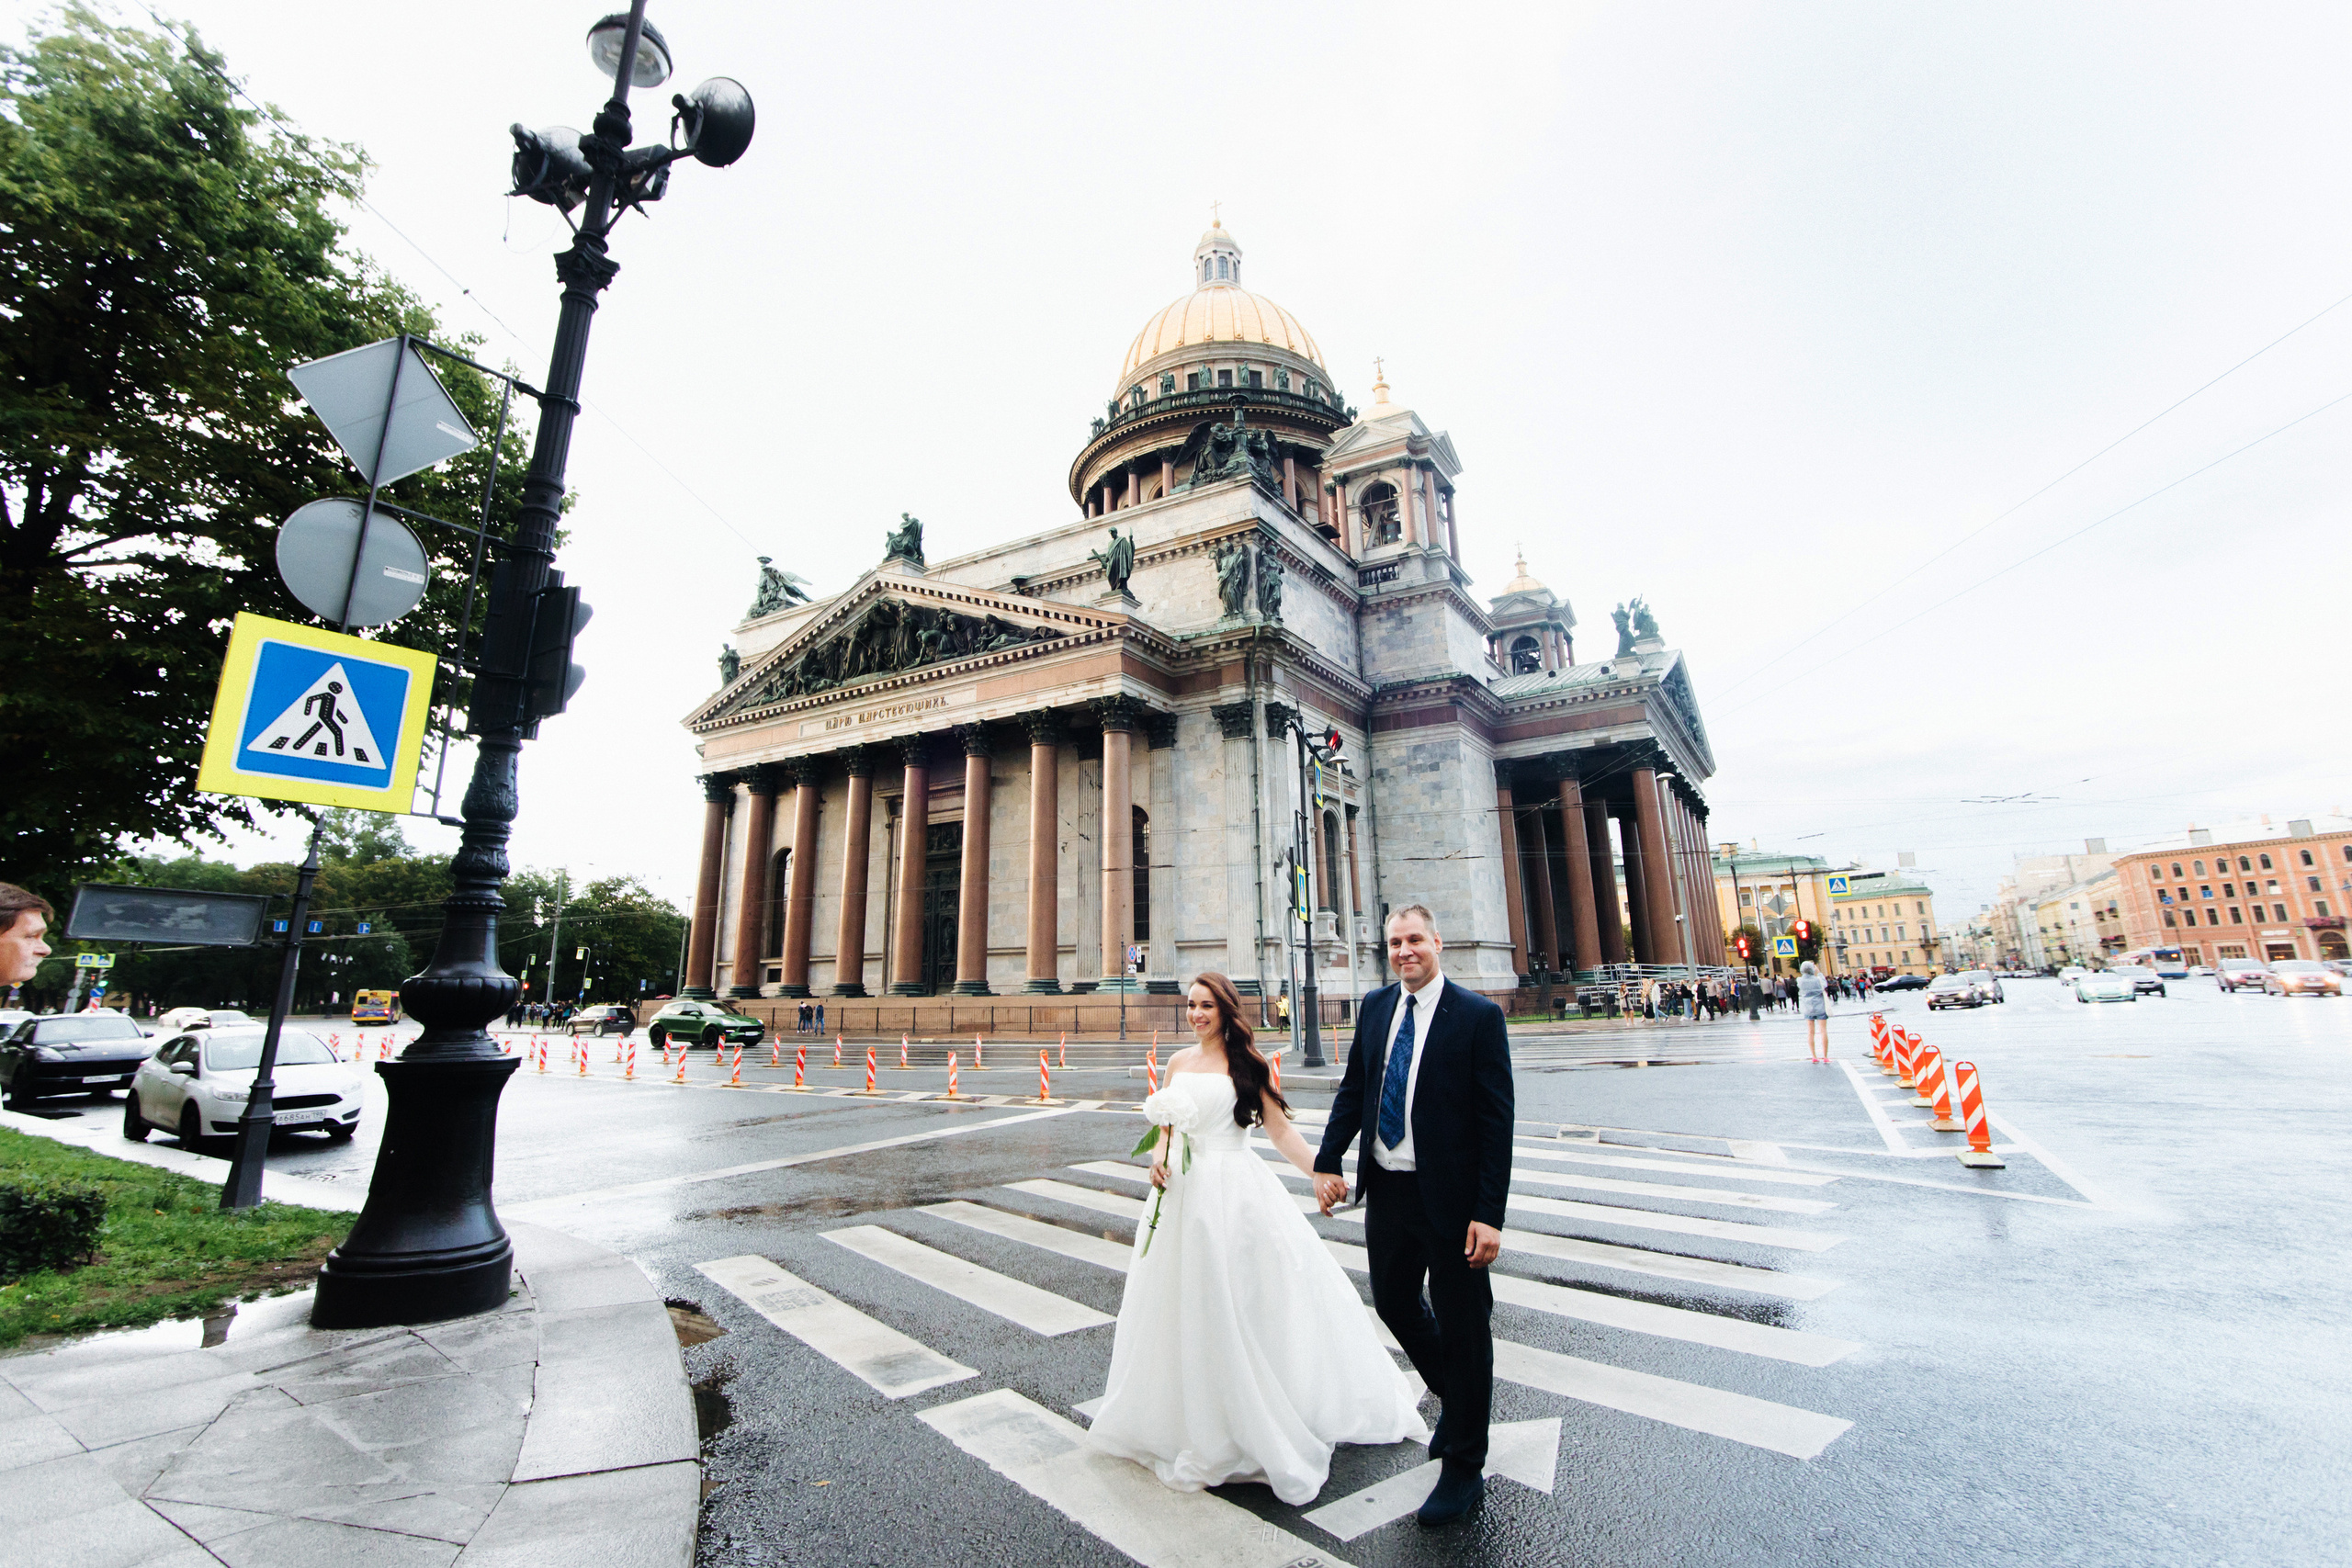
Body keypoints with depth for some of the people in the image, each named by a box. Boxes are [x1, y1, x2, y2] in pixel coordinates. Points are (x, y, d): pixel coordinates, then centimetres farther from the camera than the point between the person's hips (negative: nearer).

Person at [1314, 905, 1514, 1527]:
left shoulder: (1478, 1016, -12)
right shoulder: (1375, 1007, 4)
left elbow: (1497, 1119, -13)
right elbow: (1352, 1089, 8)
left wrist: (1490, 1213, -16)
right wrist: (1328, 1161, -2)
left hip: (1450, 1196, -5)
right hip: (1386, 1190, 6)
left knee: (1462, 1326, 9)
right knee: (1393, 1304, 20)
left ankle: (1463, 1469, 31)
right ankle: (1453, 1398, 49)